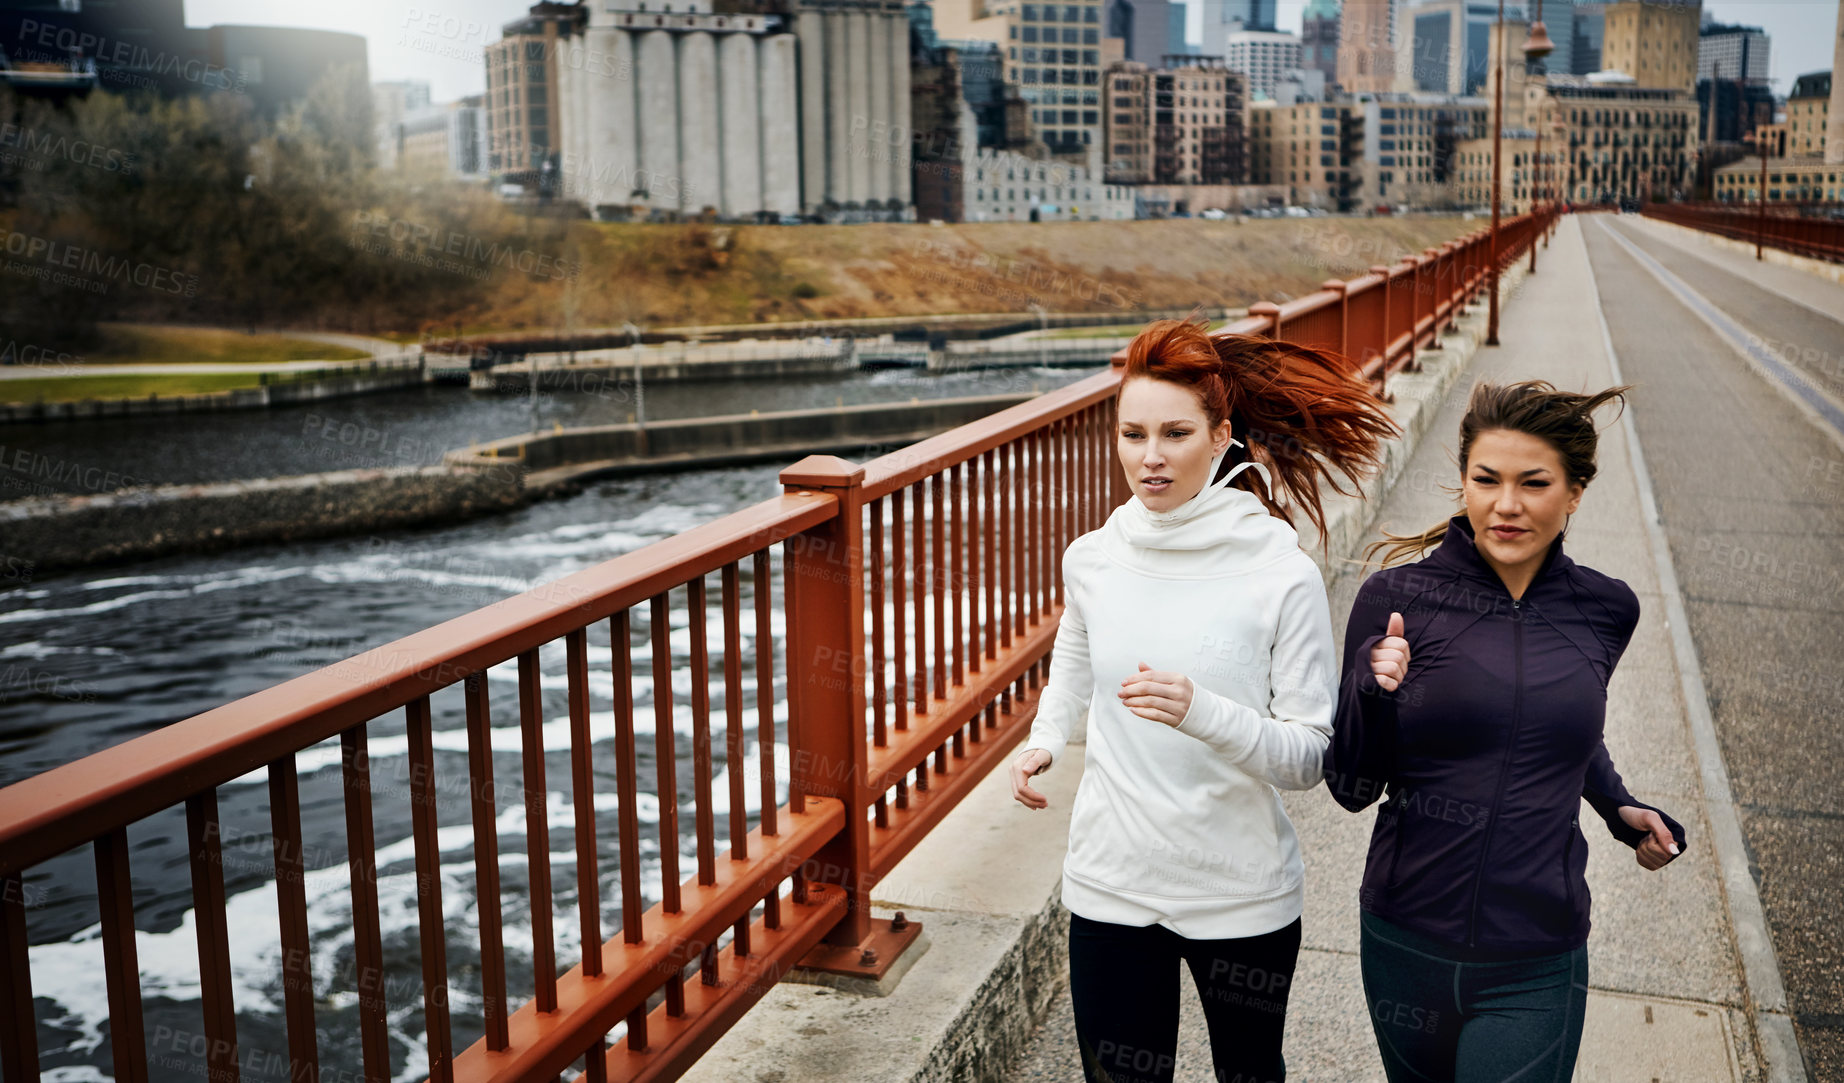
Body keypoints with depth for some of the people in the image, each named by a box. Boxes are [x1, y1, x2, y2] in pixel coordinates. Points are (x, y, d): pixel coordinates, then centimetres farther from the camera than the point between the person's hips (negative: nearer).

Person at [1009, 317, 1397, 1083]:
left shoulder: (1282, 576, -16)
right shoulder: (1091, 559, -4)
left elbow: (1308, 757, -15)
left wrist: (1205, 714, -32)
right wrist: (1043, 741, 1)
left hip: (1241, 895, -2)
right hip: (1111, 882, 3)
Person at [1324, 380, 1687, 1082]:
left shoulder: (1604, 610, -1)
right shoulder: (1397, 598, -10)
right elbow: (1351, 786, -7)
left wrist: (1619, 808, 6)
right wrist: (1373, 692, -24)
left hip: (1534, 970, 1)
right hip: (1405, 946, 0)